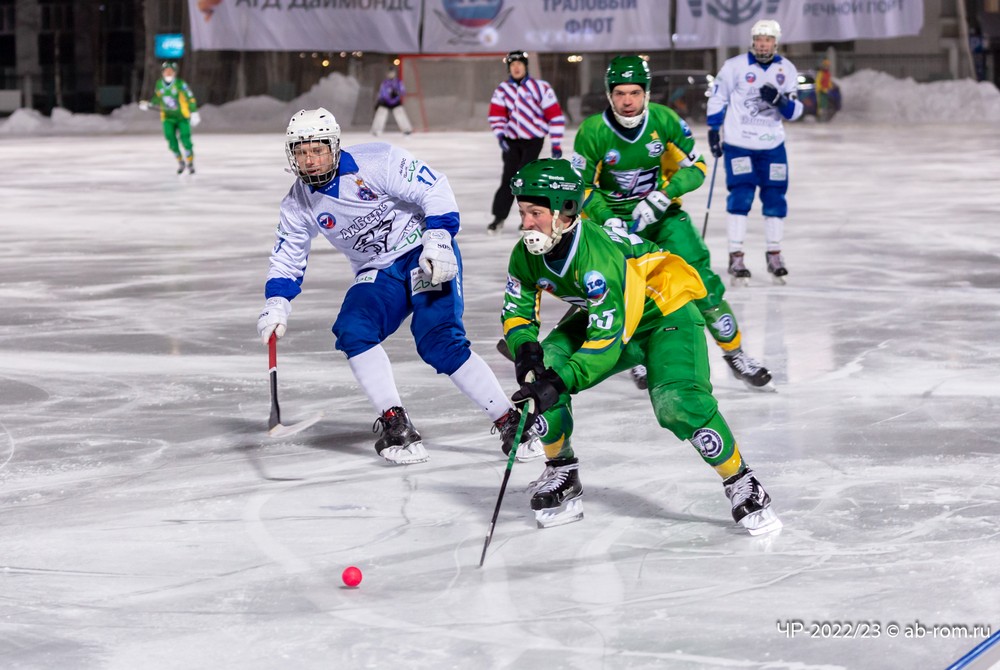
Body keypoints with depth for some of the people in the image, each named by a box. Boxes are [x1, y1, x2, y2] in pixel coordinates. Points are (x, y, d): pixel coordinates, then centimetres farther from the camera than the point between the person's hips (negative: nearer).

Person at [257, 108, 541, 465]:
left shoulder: (375, 161, -18)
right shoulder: (297, 206, -1)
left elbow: (435, 189, -18)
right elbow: (287, 259, 10)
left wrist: (438, 239, -29)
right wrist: (276, 304, -6)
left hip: (423, 254, -5)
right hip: (377, 275, 6)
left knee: (439, 341, -23)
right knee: (352, 329, -23)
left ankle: (510, 422, -16)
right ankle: (394, 423, -19)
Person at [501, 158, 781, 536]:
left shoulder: (597, 254, -37)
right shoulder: (527, 256, -14)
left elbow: (607, 341, -38)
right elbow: (517, 312, -5)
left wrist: (561, 381, -45)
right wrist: (524, 348, -28)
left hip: (665, 313, -7)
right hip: (601, 315, 7)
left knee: (678, 402, -28)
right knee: (540, 371, -14)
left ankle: (741, 484, -9)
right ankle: (561, 476, 4)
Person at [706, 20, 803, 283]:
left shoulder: (787, 70, 1)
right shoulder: (735, 66, -6)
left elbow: (794, 111, 0)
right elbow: (717, 97, 4)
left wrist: (779, 100, -20)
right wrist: (713, 129, 0)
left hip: (772, 145, 3)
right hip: (738, 143, -3)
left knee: (774, 197, 3)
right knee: (741, 195, -10)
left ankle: (774, 254, 17)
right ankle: (736, 257, -4)